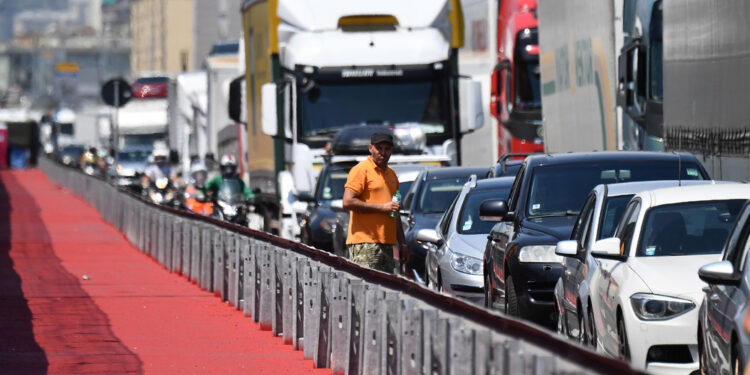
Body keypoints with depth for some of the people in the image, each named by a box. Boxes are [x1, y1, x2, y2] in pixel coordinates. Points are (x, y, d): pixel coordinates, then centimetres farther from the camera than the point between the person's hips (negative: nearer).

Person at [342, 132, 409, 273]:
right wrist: (382, 207, -14)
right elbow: (348, 202, -14)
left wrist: (402, 244, 20)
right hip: (365, 244, -8)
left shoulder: (391, 174, 21)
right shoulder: (361, 170, -4)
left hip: (386, 244, 8)